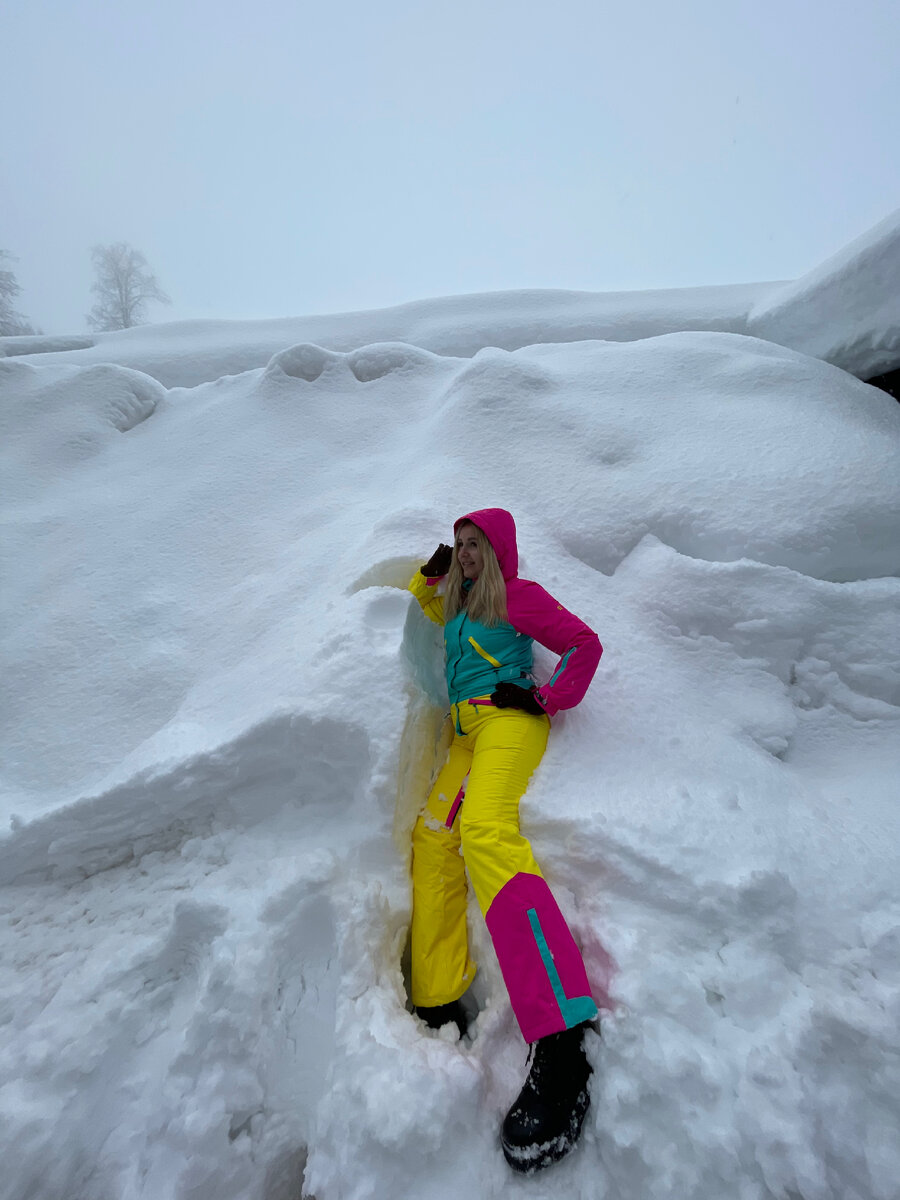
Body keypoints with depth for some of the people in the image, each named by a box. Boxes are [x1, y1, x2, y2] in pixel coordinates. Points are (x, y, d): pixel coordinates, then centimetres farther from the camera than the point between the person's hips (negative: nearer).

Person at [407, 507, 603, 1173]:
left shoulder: (518, 595, 2)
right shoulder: (459, 603, 21)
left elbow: (584, 643, 0)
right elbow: (424, 601, 40)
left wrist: (546, 696, -8)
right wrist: (430, 574, 21)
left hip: (509, 718, -8)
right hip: (469, 732, 8)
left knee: (485, 829, -32)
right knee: (432, 838, -8)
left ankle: (562, 1041, -38)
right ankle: (439, 1006, -4)